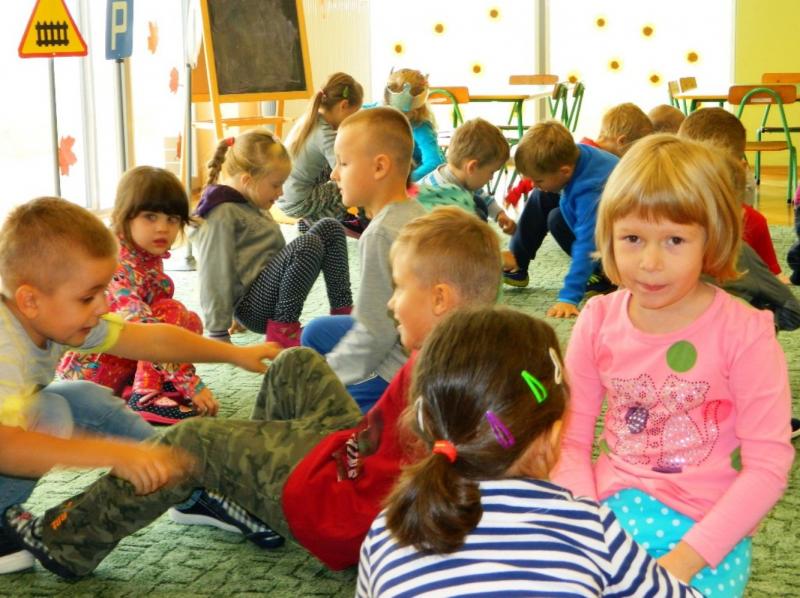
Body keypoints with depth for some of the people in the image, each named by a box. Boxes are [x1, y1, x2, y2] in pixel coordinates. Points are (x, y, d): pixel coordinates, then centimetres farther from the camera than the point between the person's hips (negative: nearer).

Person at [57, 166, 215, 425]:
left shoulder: (149, 257, 2)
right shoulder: (119, 267, -27)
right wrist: (191, 384, -41)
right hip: (92, 368, -9)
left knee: (190, 321, 6)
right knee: (173, 312, -20)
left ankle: (137, 387, -1)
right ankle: (146, 397, -21)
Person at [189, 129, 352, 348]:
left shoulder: (252, 205, 18)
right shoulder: (222, 215, -14)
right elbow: (216, 276, -18)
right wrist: (219, 336, -19)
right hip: (254, 308, -10)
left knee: (330, 228, 3)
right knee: (308, 244, -29)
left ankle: (343, 312, 0)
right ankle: (281, 330, -19)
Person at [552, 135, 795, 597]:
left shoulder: (744, 333, -12)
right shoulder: (599, 320, -2)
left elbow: (768, 465, -12)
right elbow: (571, 438, 2)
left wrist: (684, 559, -19)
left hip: (709, 530, -2)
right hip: (614, 508, 3)